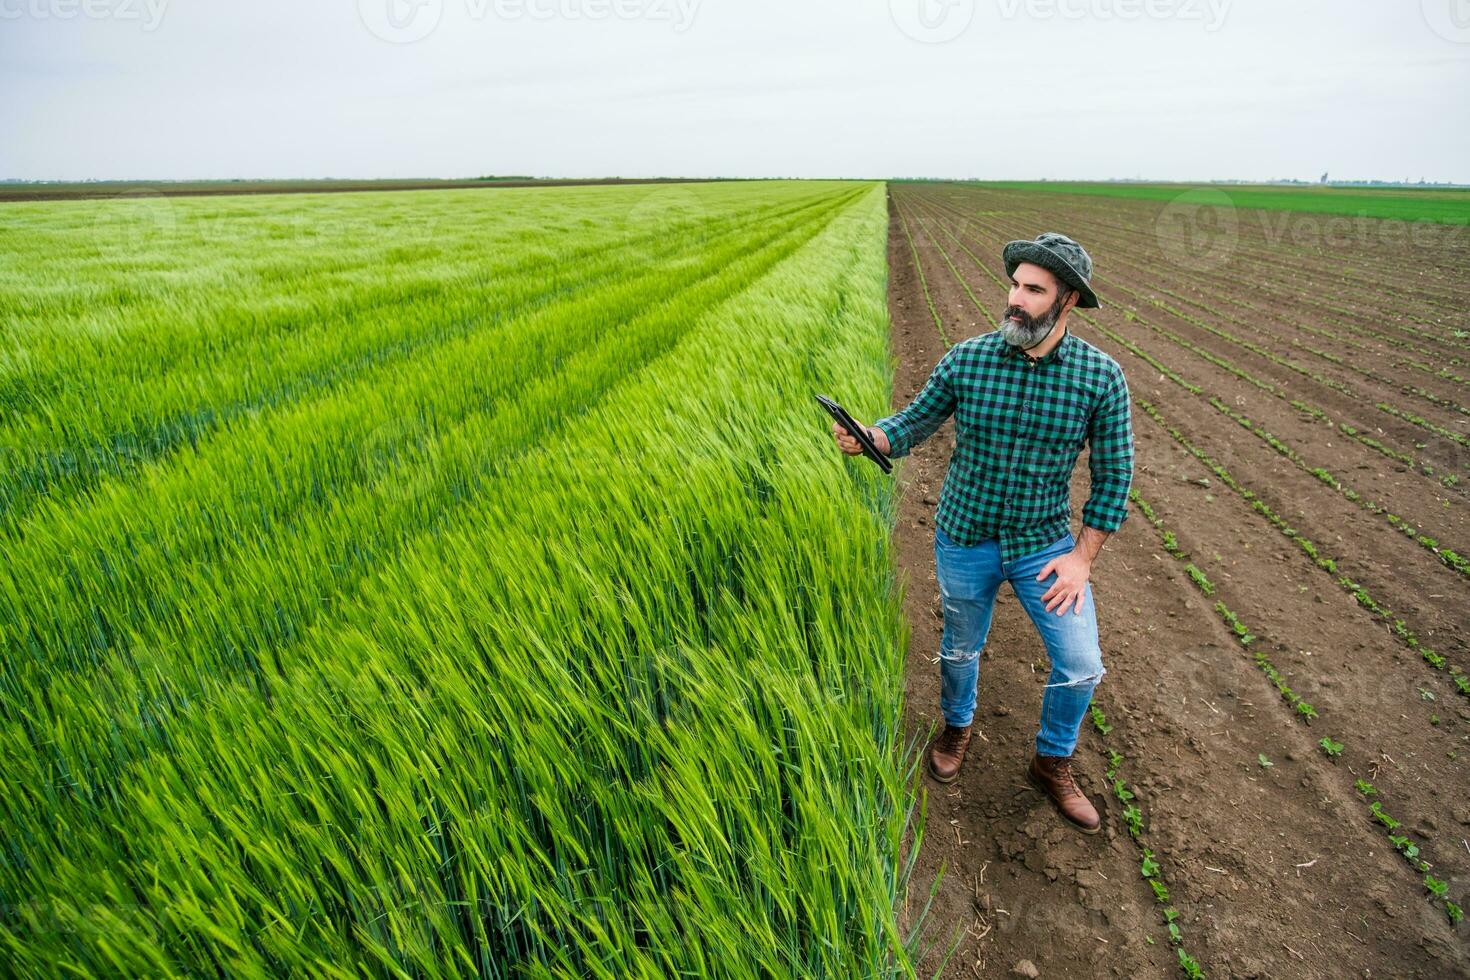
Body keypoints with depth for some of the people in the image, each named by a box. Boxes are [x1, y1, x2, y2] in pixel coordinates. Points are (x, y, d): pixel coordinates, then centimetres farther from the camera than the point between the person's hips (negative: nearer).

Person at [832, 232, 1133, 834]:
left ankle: (1052, 764, 32)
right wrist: (867, 438, -24)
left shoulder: (1100, 376, -13)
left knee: (1081, 666, 2)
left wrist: (1083, 557, -9)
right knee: (961, 649, 19)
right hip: (966, 540, 0)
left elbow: (1113, 474, -5)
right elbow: (916, 422, -2)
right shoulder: (966, 360, -12)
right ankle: (957, 727, 51)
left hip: (1045, 544, 0)